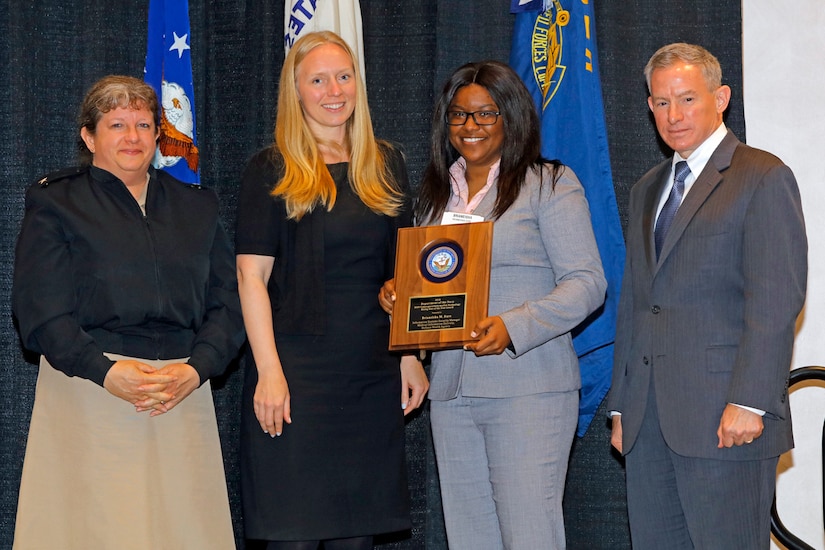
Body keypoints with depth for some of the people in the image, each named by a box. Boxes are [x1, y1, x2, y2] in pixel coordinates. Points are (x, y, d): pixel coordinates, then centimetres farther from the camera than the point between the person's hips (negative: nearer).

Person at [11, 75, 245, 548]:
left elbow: (227, 302, 9)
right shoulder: (55, 204, 6)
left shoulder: (197, 207, 17)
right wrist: (106, 371, -16)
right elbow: (41, 311, -4)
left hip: (184, 398, 3)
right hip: (90, 392, -3)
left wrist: (194, 371, -9)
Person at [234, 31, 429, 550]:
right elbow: (251, 276, -6)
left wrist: (410, 357, 9)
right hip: (297, 372, -4)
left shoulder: (386, 165, 12)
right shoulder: (272, 170, -1)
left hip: (373, 373, 4)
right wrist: (269, 371, -14)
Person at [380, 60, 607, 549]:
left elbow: (587, 282, -7)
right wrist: (398, 294, 2)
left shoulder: (550, 184, -1)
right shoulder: (436, 194, 18)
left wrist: (513, 327, -20)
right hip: (451, 391, 6)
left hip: (528, 386, -6)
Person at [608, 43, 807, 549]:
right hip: (649, 422, 7)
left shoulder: (764, 178, -2)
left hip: (724, 418, -7)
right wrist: (622, 405, 16)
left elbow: (776, 302, -11)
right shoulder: (647, 190, 22)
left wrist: (748, 402, -18)